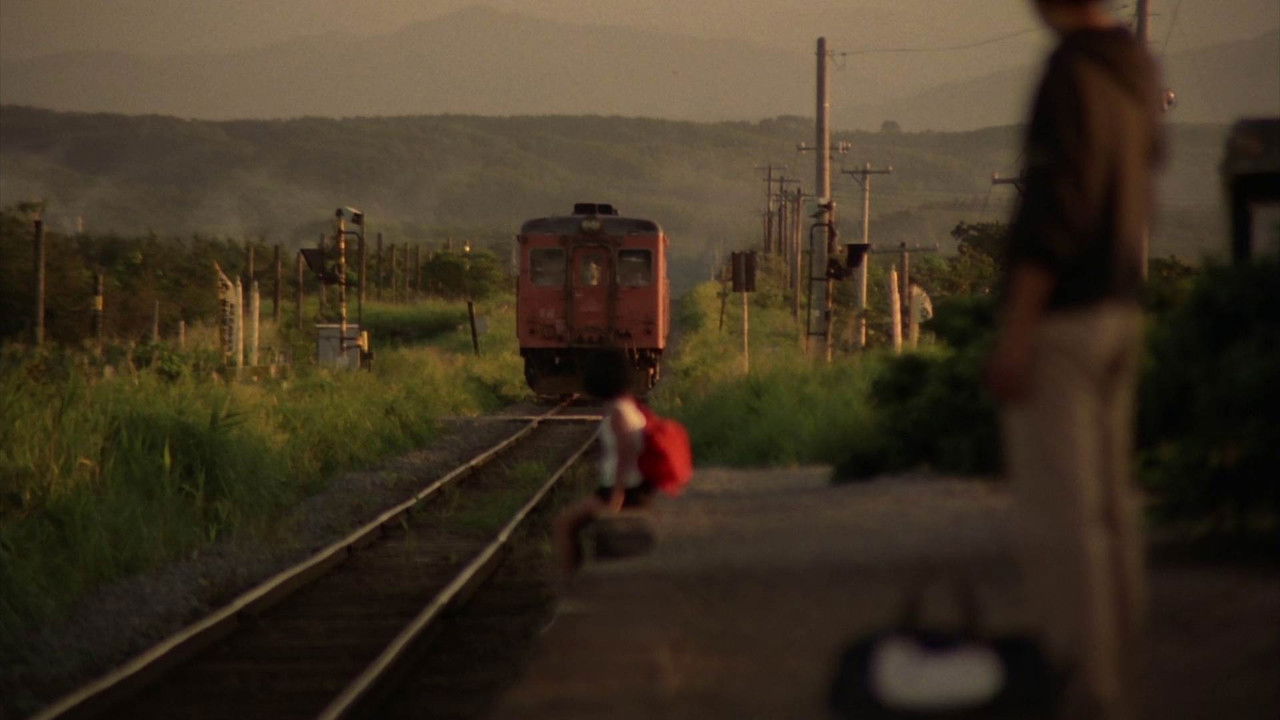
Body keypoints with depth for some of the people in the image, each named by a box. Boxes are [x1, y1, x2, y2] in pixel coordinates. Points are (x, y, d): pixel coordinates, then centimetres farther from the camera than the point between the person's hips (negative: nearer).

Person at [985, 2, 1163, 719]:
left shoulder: (1073, 75, -17)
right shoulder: (1136, 69, 11)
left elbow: (1056, 210, -22)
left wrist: (1016, 332, -21)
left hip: (1059, 316, -9)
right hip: (1118, 311, 9)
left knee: (1058, 512, -6)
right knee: (1108, 505, 12)